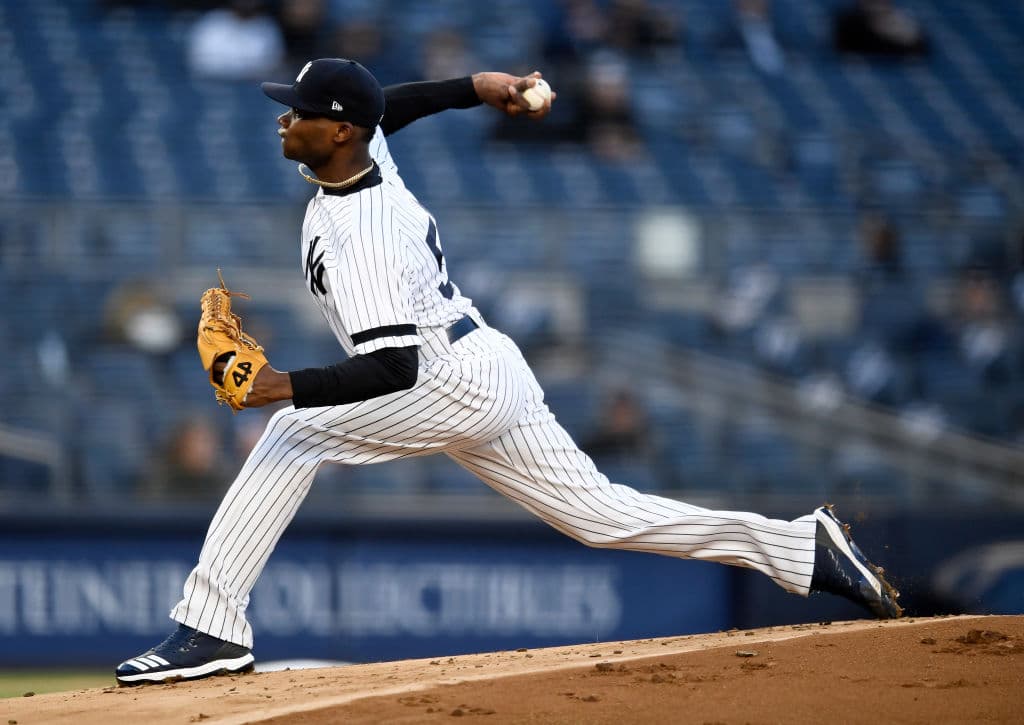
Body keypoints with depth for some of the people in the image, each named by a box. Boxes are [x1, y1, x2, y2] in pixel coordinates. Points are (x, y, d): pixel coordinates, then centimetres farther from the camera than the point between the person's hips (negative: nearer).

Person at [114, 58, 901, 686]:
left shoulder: (358, 236, -25)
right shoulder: (365, 147, 1)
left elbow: (392, 368, -33)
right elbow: (388, 106, 26)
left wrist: (288, 387, -41)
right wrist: (476, 88, 18)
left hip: (459, 384, -10)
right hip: (494, 376, 10)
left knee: (292, 434, -15)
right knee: (601, 513, 12)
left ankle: (211, 631, -18)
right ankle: (803, 549, 12)